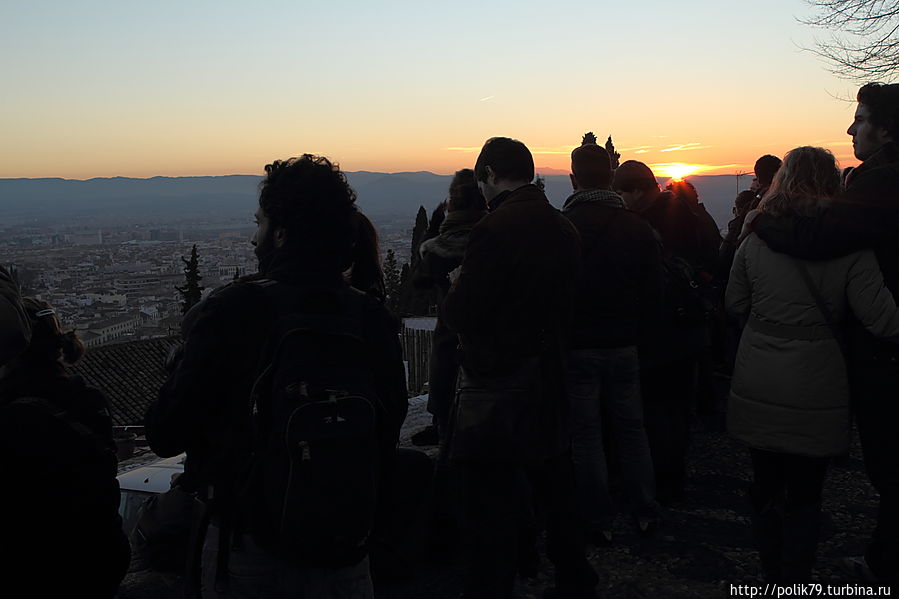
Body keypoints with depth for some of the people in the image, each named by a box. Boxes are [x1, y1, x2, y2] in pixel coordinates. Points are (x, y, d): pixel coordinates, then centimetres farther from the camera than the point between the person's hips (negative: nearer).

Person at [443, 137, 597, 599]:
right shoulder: (564, 230, 5)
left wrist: (454, 291, 0)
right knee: (555, 486, 22)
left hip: (497, 385, -8)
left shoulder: (494, 229, -19)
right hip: (549, 382, 8)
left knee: (489, 497, 1)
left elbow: (462, 315, -19)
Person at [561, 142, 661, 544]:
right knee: (631, 431, 16)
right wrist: (635, 333, 15)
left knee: (586, 436, 6)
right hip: (624, 348, 3)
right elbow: (654, 292, 4)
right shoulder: (638, 228, -1)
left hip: (576, 348, -3)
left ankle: (599, 522, 13)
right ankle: (646, 514, 23)